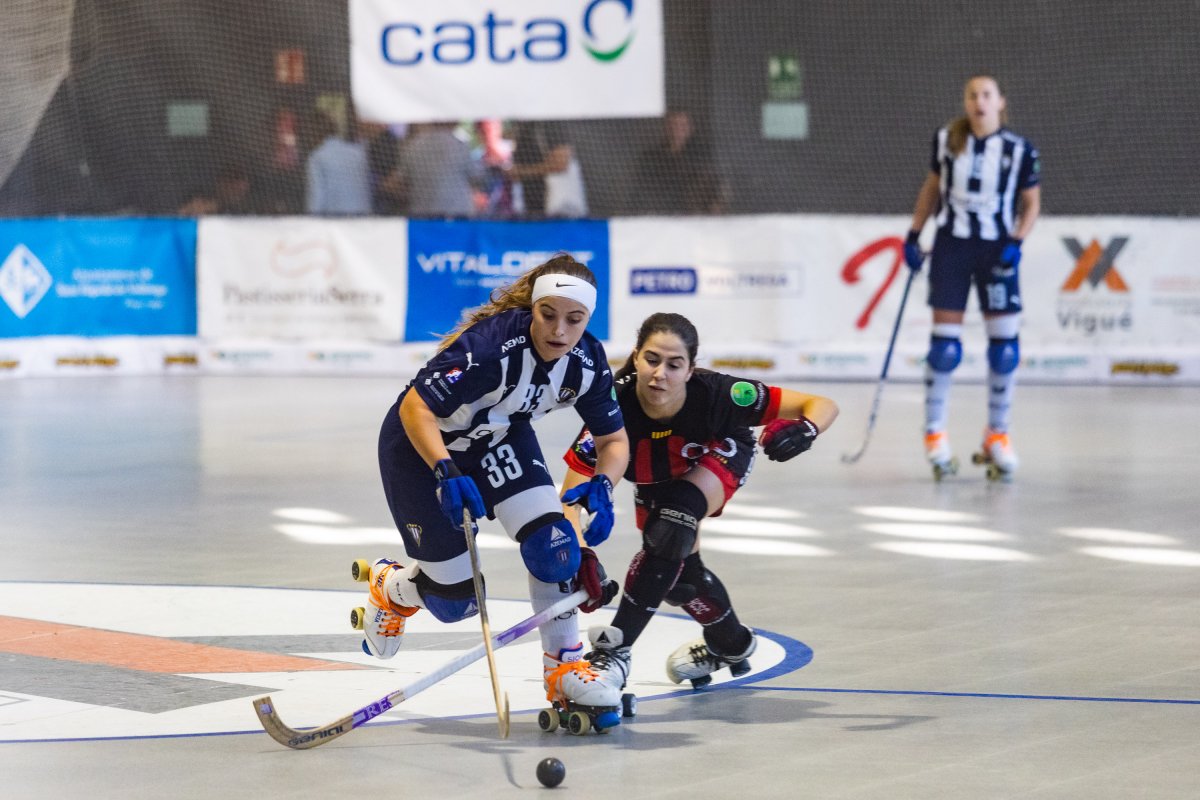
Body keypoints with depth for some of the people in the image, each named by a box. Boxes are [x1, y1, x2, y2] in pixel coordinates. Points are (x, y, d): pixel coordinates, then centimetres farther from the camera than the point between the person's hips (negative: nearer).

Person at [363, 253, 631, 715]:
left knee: (551, 541, -19)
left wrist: (602, 485, -26)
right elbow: (414, 408, -36)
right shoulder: (492, 344, -37)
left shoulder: (588, 362, -18)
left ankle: (564, 664, -1)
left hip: (499, 439, 5)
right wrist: (447, 474, -49)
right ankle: (389, 587, 36)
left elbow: (614, 438, -5)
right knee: (456, 600, 1)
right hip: (420, 446, -5)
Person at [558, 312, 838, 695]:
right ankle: (731, 642, 39)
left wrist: (804, 431, -57)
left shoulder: (714, 394, -40)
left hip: (720, 455, -3)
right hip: (656, 475, 3)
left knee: (672, 528, -28)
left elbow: (823, 405, -35)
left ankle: (615, 650, -22)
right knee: (677, 566, 8)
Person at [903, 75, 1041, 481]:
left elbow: (1031, 202, 4)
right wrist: (914, 234, 10)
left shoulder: (1020, 150, -5)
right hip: (951, 245, 0)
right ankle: (935, 435, 8)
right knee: (944, 343, -2)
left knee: (1004, 342, -1)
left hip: (996, 250, 0)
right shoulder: (946, 140, 0)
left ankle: (997, 435, 13)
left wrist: (1016, 241, -11)